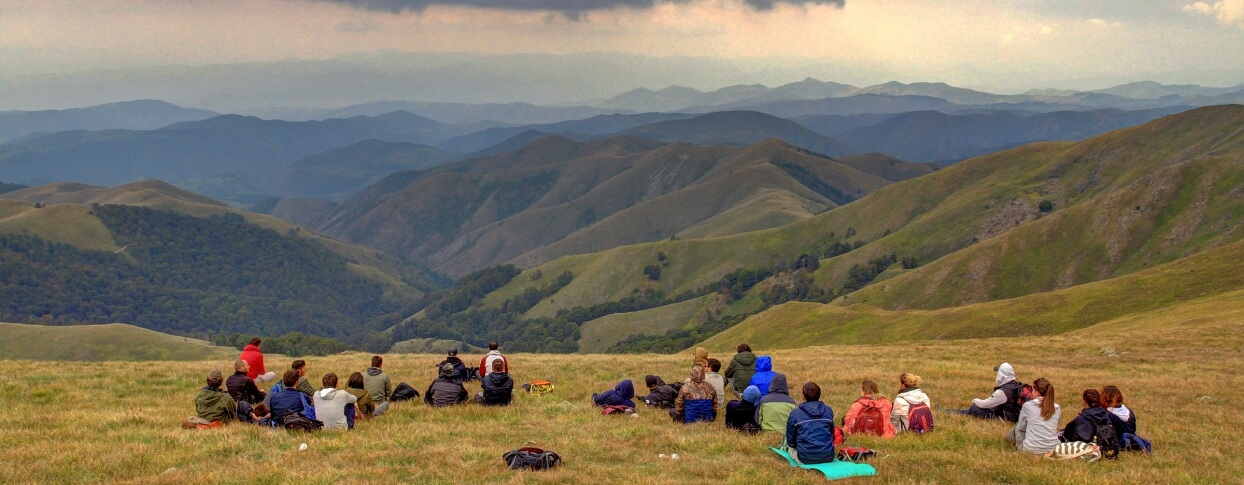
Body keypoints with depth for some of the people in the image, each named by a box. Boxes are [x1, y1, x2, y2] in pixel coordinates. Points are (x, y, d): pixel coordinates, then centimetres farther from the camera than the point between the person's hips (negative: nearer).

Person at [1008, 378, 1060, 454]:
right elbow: (1055, 427, 14)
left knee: (1017, 427, 26)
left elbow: (1021, 427, 8)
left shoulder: (1028, 405, -8)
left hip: (1031, 449, -4)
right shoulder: (1056, 408, 0)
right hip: (1053, 449, 4)